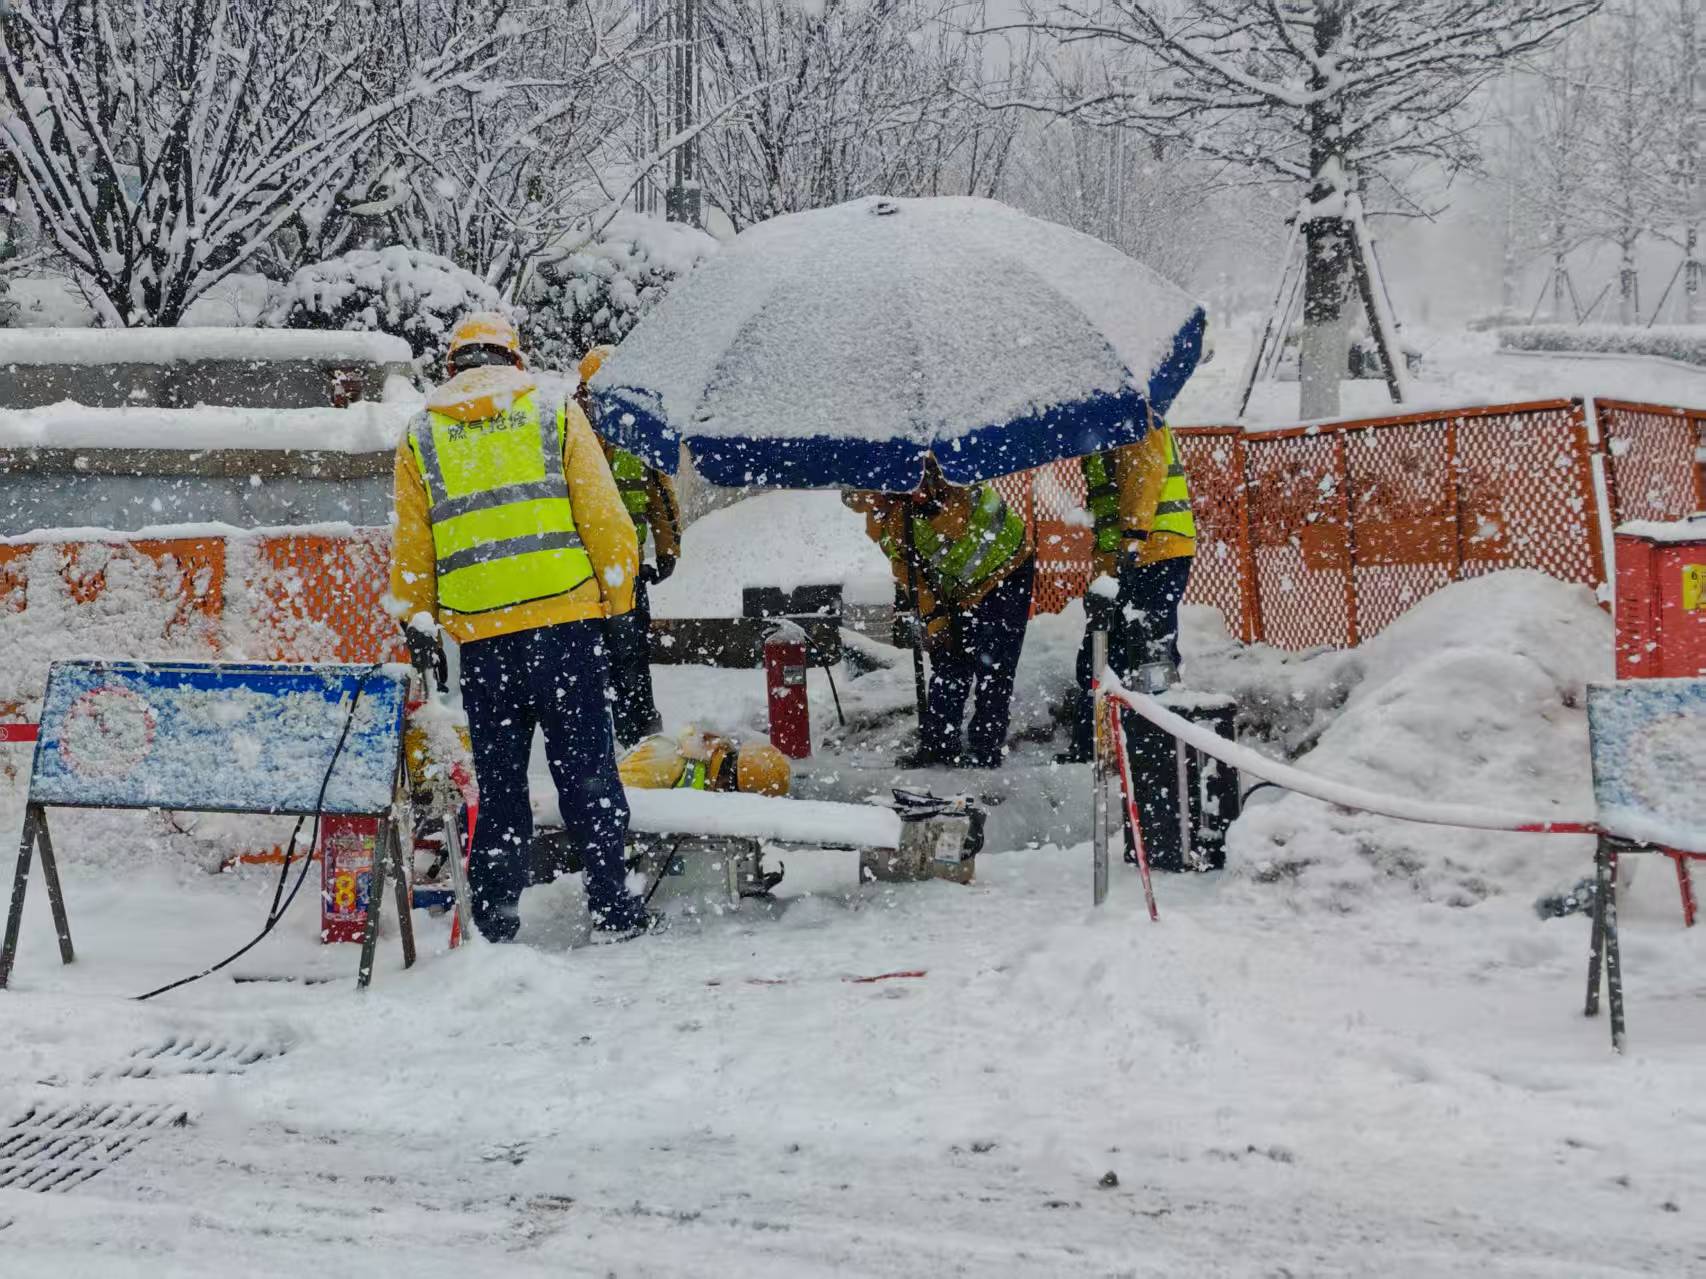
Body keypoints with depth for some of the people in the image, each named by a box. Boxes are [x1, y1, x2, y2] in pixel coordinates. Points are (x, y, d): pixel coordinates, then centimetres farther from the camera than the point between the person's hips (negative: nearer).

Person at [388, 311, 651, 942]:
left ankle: (495, 917, 10)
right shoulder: (556, 416, 6)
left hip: (480, 633, 1)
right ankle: (611, 904, 5)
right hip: (566, 618, -1)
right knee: (585, 768, 4)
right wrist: (618, 599, 9)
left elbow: (410, 549, 11)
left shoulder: (420, 438, 11)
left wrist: (416, 626, 19)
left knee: (499, 777, 9)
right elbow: (604, 518, 1)